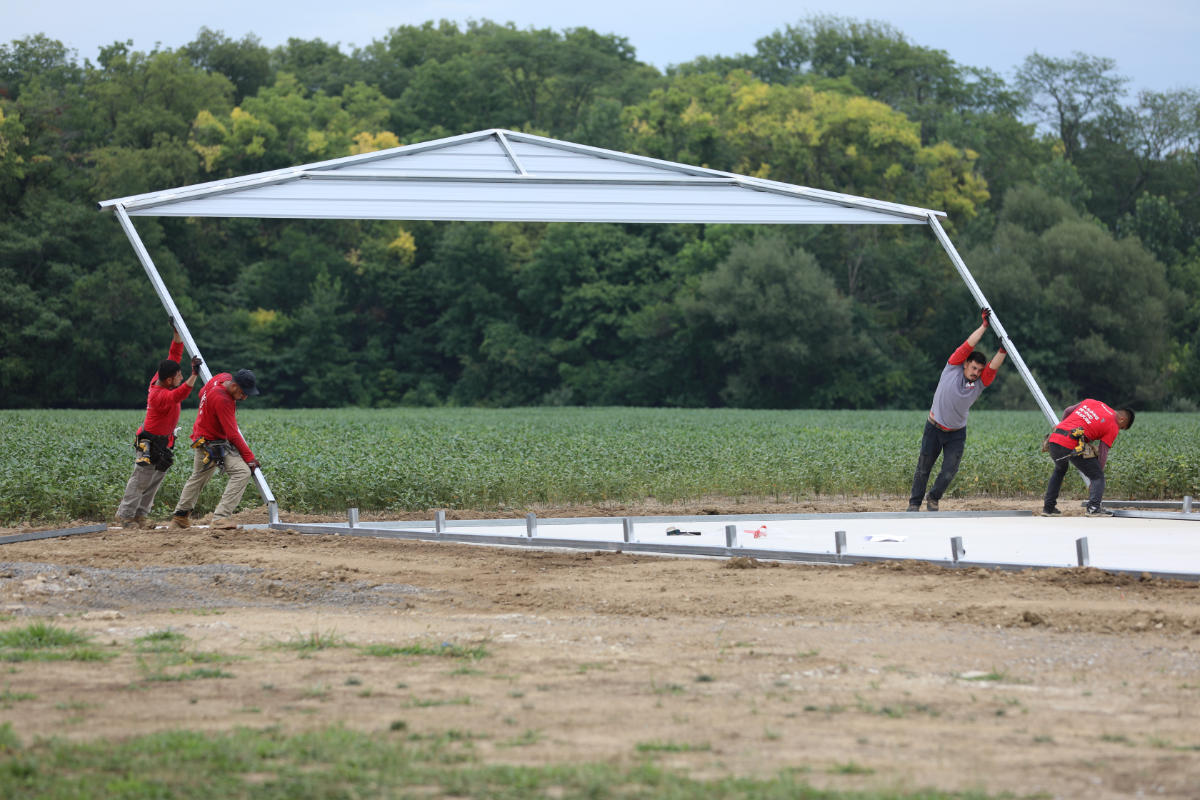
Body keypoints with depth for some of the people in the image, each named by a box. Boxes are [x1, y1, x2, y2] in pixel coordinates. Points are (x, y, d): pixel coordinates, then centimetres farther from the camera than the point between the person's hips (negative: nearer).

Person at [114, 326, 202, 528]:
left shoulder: (159, 379, -4)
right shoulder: (159, 396, -30)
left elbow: (174, 354, 1)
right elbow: (181, 394, -48)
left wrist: (177, 332, -7)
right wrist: (194, 374, -57)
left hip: (164, 441, 10)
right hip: (151, 442, -10)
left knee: (155, 480, 14)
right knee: (141, 479, -3)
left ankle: (139, 515, 20)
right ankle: (125, 516, 4)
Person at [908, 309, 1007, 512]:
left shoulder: (980, 383, -7)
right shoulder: (953, 368, -11)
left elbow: (993, 367, -23)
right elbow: (968, 346, -19)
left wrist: (1002, 351, -40)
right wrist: (984, 326, -23)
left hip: (957, 433, 2)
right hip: (934, 428, -2)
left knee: (949, 471, -5)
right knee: (923, 468, 3)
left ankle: (933, 499, 20)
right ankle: (914, 503, 17)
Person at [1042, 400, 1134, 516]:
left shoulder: (1092, 402, 22)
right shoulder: (1113, 427, 8)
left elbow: (1067, 412, 25)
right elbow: (1102, 455, 6)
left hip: (1054, 439, 6)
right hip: (1072, 445, -6)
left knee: (1059, 470, 34)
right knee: (1097, 476, 8)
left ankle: (1048, 507, 31)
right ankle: (1093, 508, -12)